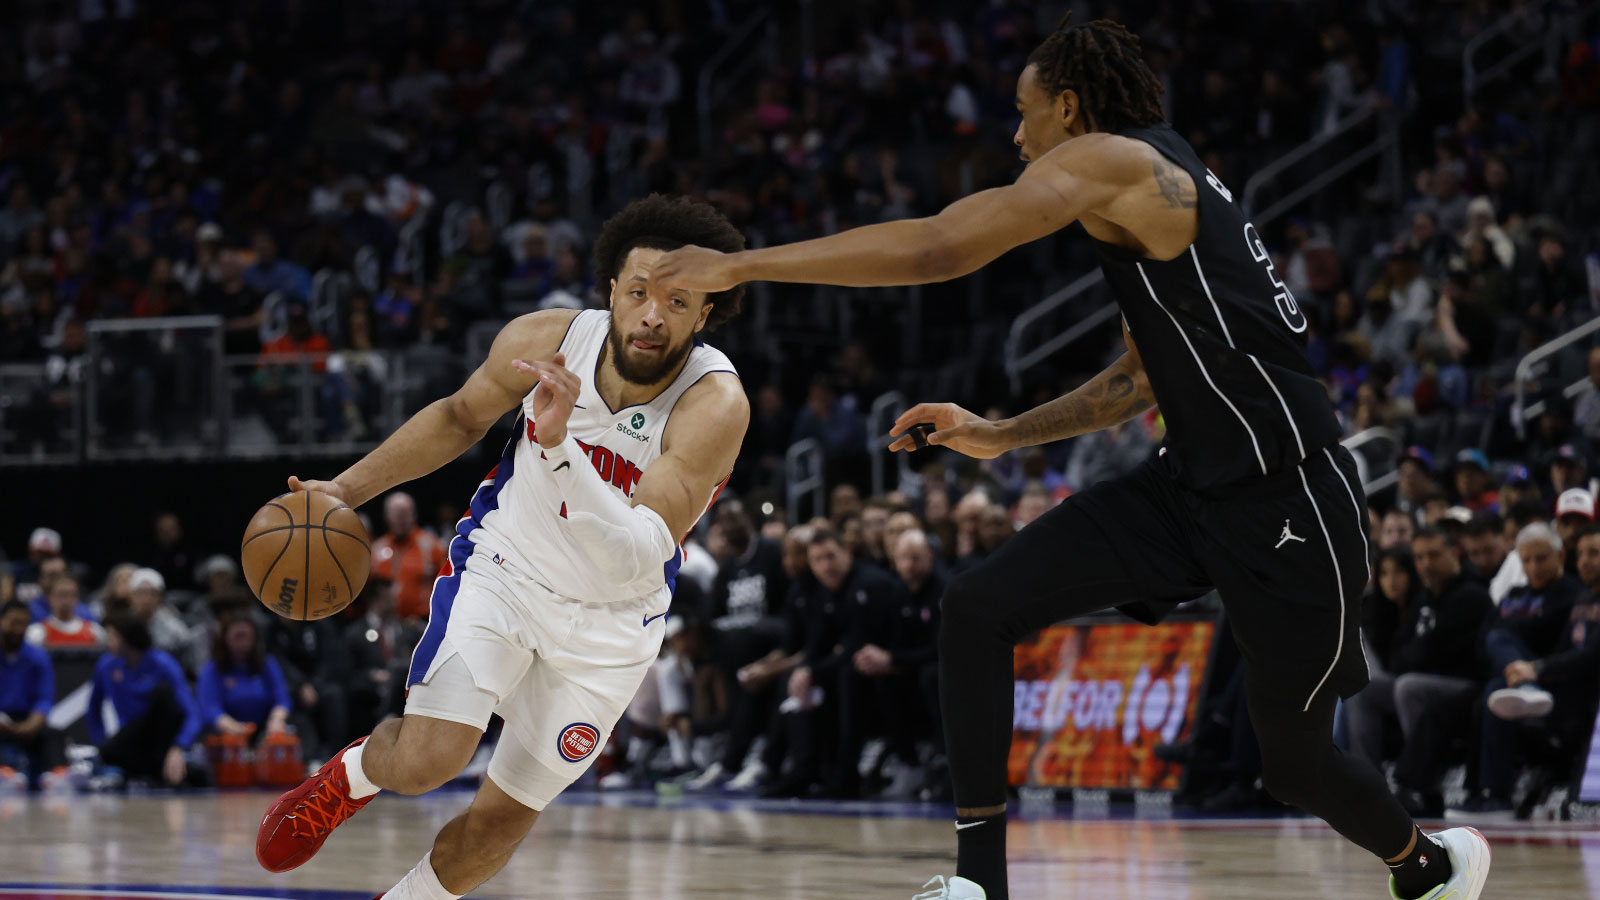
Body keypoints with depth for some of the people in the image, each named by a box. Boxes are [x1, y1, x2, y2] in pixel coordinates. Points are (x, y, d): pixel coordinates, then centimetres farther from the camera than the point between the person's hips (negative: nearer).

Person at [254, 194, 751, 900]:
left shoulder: (715, 406, -30)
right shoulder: (544, 340, -19)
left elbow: (638, 561, -40)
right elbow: (461, 417, 5)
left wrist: (558, 445, -50)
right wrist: (349, 489, 2)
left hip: (607, 624, 0)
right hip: (502, 568, 0)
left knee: (504, 817, 7)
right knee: (426, 761, -21)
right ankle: (353, 773, 14)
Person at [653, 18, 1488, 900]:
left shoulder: (1109, 160, -14)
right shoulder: (1153, 195, 15)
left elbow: (934, 249, -22)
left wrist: (738, 266, -19)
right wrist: (1004, 435, 21)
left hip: (1287, 503, -9)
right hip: (1189, 486, 9)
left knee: (1295, 762, 7)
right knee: (977, 607, -6)